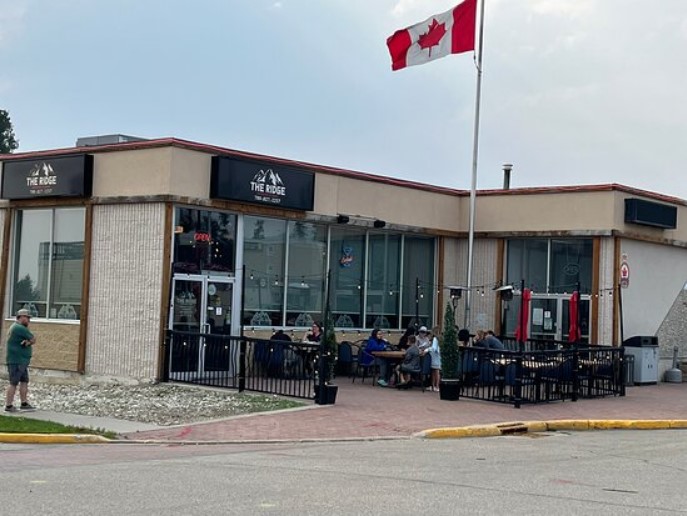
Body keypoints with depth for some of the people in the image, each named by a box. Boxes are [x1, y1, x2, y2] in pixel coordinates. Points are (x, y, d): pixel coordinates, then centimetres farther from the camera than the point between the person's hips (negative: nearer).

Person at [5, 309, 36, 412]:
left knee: (24, 381, 10)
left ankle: (24, 403, 14)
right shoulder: (19, 328, -17)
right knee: (14, 383, -7)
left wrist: (28, 342, -12)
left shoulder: (18, 327, 17)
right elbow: (33, 339, -11)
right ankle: (8, 405, -4)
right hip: (16, 361, -10)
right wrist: (30, 341, 9)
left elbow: (31, 340, 9)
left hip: (22, 361, 10)